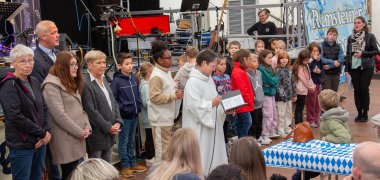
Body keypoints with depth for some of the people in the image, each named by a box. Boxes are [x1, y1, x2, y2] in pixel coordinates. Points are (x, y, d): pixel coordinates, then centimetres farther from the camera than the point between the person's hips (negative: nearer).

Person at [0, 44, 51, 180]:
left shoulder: (34, 82, 9)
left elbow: (44, 108, 12)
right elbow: (16, 117, -20)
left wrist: (47, 131, -6)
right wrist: (42, 133, -14)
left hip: (40, 142, 7)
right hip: (21, 145, -7)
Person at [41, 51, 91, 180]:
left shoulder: (72, 84, 19)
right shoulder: (52, 84, -12)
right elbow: (59, 115, -19)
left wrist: (87, 127, 1)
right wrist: (80, 132, -14)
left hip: (79, 139, 9)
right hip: (66, 141, -9)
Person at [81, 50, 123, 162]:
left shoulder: (103, 80, 12)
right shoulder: (85, 84, -17)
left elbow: (113, 103, 15)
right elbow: (91, 111, -19)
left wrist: (118, 122, 1)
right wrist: (108, 127, -15)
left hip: (110, 134, 8)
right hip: (97, 136, -8)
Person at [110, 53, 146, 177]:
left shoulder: (134, 79, 6)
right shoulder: (116, 81, -14)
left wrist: (139, 106, 8)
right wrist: (121, 109, -16)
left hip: (134, 115, 6)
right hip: (124, 116, -6)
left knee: (131, 141, 17)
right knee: (124, 141, 5)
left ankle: (132, 163, 27)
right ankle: (125, 166, 14)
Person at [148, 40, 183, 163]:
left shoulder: (167, 71, 11)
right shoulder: (156, 76, -19)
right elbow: (154, 97, -24)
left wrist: (176, 93, 6)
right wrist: (174, 96, -21)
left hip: (167, 116, 10)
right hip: (160, 118, -10)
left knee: (166, 145, 18)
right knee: (162, 147, -2)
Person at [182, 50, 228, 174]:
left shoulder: (209, 79, 11)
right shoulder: (193, 82, -17)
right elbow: (194, 105, -24)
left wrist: (225, 108, 3)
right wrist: (211, 104, -18)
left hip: (212, 124, 9)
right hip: (200, 128, -9)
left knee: (213, 153, 13)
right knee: (202, 156, -4)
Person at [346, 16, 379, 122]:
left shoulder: (370, 37, -2)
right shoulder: (350, 38, 7)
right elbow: (348, 54, 10)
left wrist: (363, 53, -15)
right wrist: (346, 68, 5)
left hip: (366, 67, -3)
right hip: (354, 67, 3)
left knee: (364, 89, -2)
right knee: (357, 90, 5)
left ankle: (365, 113, 10)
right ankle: (359, 113, 15)